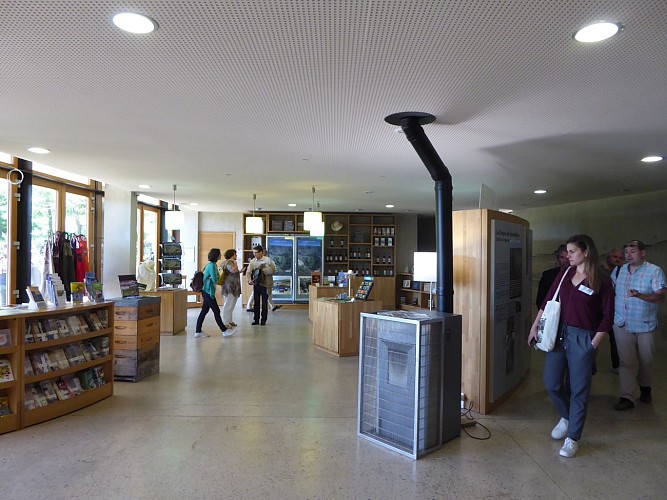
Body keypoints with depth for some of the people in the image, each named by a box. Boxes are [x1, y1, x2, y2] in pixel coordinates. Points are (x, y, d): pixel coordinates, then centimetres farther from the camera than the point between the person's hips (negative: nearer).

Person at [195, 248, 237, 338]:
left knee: (204, 311, 10)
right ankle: (224, 331, 6)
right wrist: (219, 277, -1)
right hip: (208, 292, -9)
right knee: (216, 311, -2)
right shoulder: (211, 265, -17)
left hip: (207, 291, 9)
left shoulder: (213, 264, 12)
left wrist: (218, 277, -2)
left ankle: (198, 332, 14)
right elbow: (214, 280, -19)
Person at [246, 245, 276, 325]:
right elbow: (248, 272, 1)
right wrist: (250, 280, -15)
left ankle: (263, 320, 13)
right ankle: (256, 319, 17)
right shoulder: (253, 261, 3)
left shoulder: (268, 260, -7)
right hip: (256, 284, 3)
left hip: (265, 284, -3)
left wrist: (263, 269, -21)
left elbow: (273, 270, -14)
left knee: (264, 302, 4)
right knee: (256, 302, 8)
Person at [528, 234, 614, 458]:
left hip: (582, 339, -4)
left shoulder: (602, 282, -8)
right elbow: (547, 302, 9)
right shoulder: (564, 274, 5)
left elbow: (607, 316, -5)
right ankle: (566, 417, 37)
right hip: (558, 333, 5)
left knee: (579, 390, 5)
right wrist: (534, 327, 7)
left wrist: (594, 344, -9)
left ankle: (572, 438, 19)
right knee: (551, 384, 8)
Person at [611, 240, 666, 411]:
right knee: (627, 361, 1)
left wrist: (640, 295, -34)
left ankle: (645, 388, 39)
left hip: (645, 325, -2)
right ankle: (627, 397, 5)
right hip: (622, 324, 2)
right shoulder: (619, 271, 4)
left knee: (645, 360, 14)